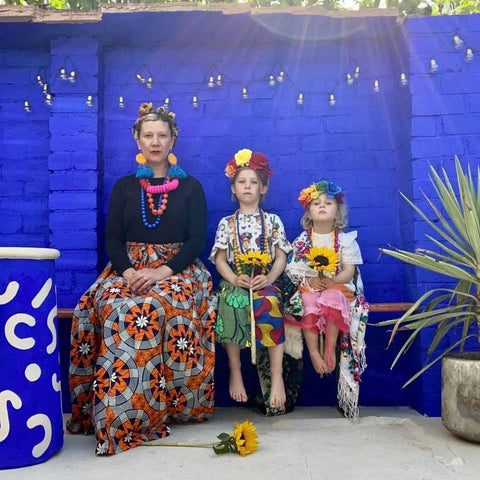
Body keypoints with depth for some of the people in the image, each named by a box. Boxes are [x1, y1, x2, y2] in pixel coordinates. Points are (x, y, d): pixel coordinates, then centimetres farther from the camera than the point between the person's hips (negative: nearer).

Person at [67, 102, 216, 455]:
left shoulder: (190, 187, 8)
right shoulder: (124, 187, 14)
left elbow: (197, 240, -2)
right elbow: (112, 239, 5)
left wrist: (162, 271, -19)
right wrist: (128, 271, -17)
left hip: (177, 270, -2)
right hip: (129, 270, 2)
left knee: (152, 309, -34)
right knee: (115, 308, -31)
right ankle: (119, 414, -23)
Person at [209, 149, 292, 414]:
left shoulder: (272, 220, 13)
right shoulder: (226, 223, 13)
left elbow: (281, 256, 6)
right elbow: (220, 259, 7)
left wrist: (269, 278, -13)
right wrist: (234, 279, -13)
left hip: (266, 282, 0)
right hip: (235, 282, 1)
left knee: (270, 304, -35)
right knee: (231, 304, -34)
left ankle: (276, 375, -31)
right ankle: (235, 371, -18)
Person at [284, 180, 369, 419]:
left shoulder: (346, 240, 6)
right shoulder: (301, 241, 9)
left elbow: (350, 271, -2)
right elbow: (292, 270, 4)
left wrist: (330, 281, -19)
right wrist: (309, 279, -15)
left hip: (339, 289, -1)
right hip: (309, 289, 1)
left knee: (332, 300, -36)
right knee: (308, 304, -34)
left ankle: (330, 347, -25)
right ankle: (314, 351, -29)